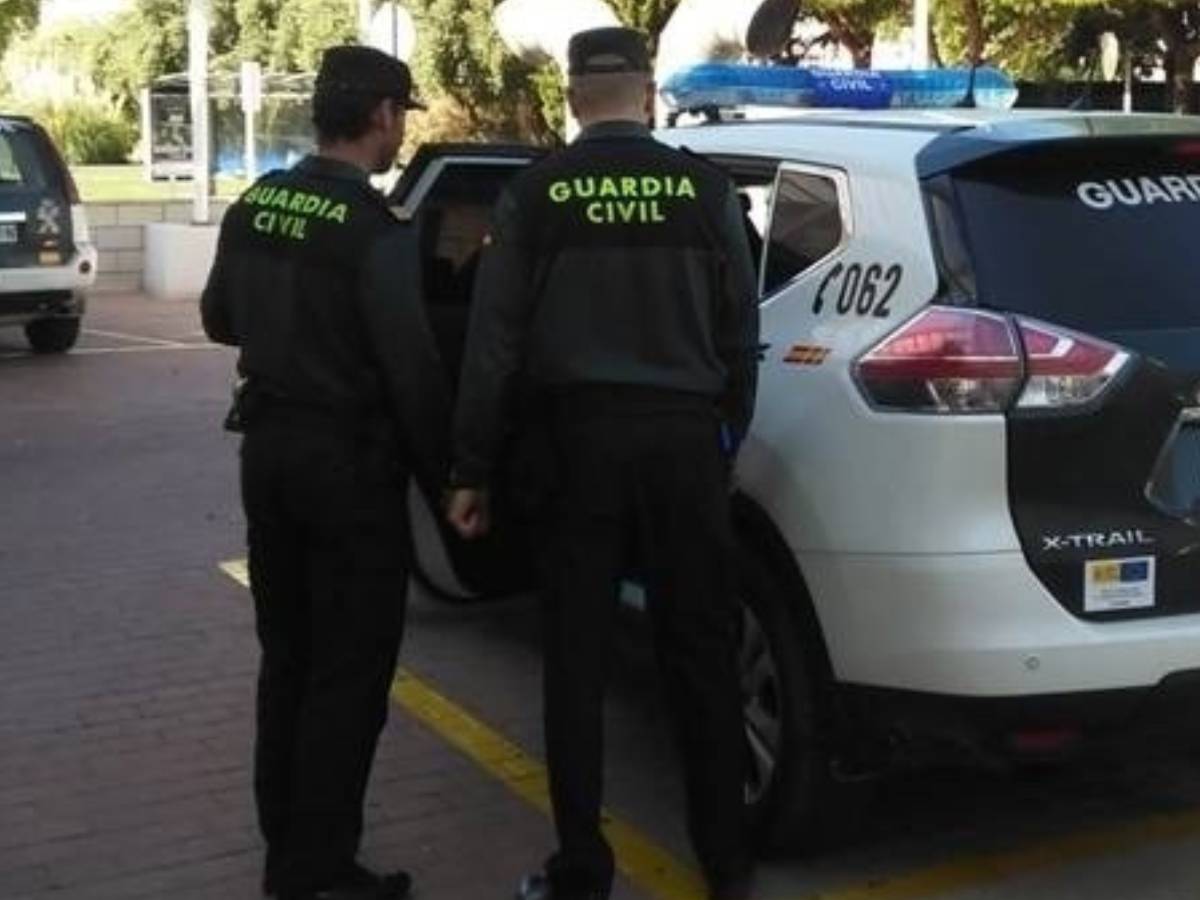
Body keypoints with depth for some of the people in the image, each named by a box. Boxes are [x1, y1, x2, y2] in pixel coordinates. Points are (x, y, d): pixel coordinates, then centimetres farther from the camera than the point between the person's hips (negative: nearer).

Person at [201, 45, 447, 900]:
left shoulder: (253, 207, 5)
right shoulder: (375, 230, -18)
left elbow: (220, 319, 17)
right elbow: (412, 367, -19)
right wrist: (443, 467, -7)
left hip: (268, 448, 8)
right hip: (349, 461, -8)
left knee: (288, 656, 18)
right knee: (350, 671, 2)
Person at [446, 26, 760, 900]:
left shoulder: (534, 193, -1)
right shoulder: (704, 186, 0)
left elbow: (494, 342, 0)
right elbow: (740, 330, 4)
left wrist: (474, 470, 5)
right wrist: (727, 435, 17)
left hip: (577, 437, -1)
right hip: (683, 435, 1)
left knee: (577, 658, 7)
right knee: (701, 649, 9)